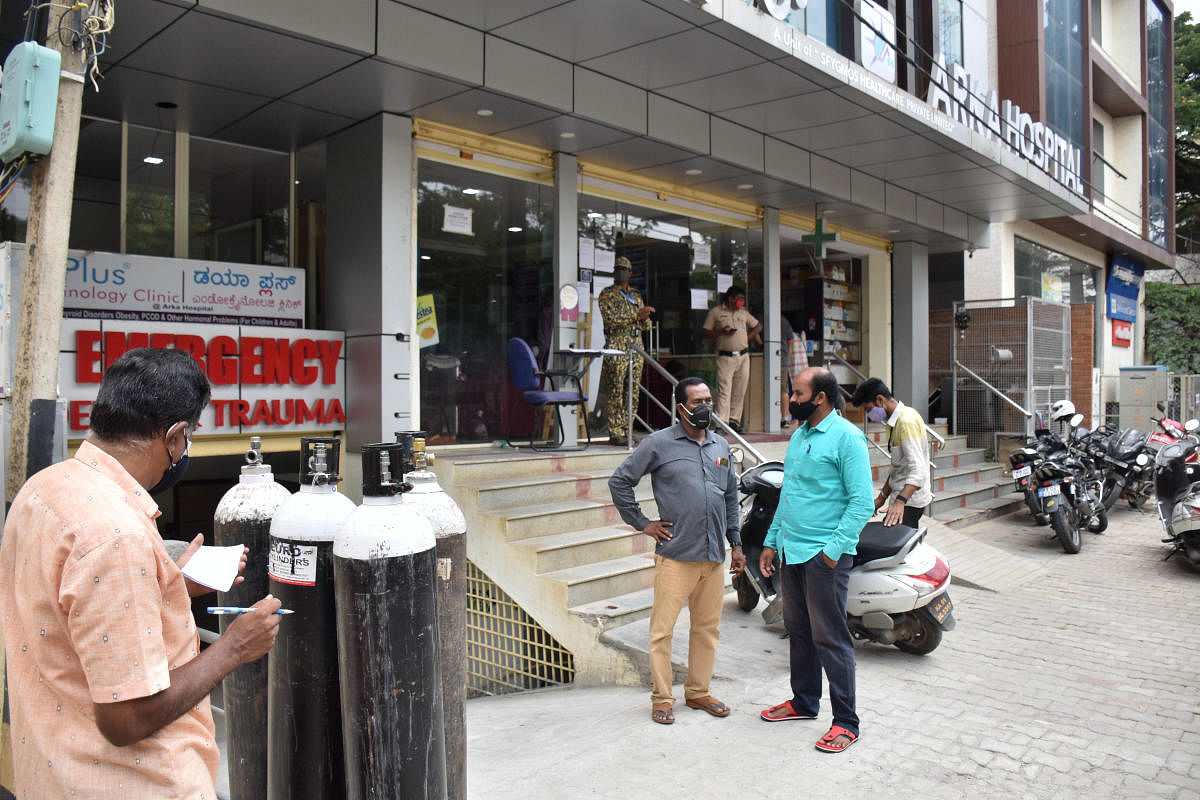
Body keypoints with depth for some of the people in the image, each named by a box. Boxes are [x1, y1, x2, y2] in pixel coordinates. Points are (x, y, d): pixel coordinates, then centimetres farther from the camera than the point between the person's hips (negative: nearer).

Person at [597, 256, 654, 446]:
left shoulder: (637, 296, 19)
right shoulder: (607, 294, 3)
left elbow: (647, 326, 18)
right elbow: (610, 319, -12)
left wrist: (644, 318, -5)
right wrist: (636, 315, -16)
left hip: (636, 348, 6)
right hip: (616, 348, -6)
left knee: (633, 393, 5)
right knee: (615, 393, -7)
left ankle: (627, 431, 11)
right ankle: (615, 433, -4)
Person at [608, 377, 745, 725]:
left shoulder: (721, 445, 15)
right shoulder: (659, 443, -2)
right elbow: (619, 481, 0)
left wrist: (736, 543, 17)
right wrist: (643, 524, -2)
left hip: (714, 556, 5)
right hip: (675, 555, -5)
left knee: (708, 627, 11)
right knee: (663, 628, -2)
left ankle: (698, 691, 26)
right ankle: (661, 697, 11)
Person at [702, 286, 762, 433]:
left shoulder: (744, 313, 17)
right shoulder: (715, 312, 4)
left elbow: (758, 326, 27)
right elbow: (706, 332, 3)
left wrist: (748, 337, 9)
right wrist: (722, 331, -13)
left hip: (743, 356, 5)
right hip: (725, 357, -5)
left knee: (740, 391, 4)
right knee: (724, 390, -12)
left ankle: (734, 420, 12)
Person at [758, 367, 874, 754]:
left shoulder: (847, 437, -11)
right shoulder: (798, 436, 14)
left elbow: (862, 502, -15)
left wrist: (833, 549, -19)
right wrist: (771, 541, 16)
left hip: (825, 555, -8)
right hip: (792, 551, 8)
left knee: (830, 638, -2)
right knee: (798, 631, 16)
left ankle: (846, 722, 9)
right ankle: (804, 702, 31)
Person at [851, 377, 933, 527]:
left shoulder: (907, 421, -18)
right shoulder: (895, 420, 13)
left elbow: (918, 469, -26)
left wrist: (900, 502, -35)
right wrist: (882, 497, 19)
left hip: (910, 501, -9)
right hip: (902, 498, 9)